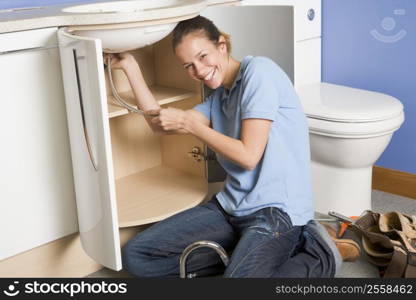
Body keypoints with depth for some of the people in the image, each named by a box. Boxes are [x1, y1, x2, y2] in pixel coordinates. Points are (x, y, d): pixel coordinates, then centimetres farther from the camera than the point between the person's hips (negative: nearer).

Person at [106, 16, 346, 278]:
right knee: (136, 257, -3)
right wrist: (130, 66, 9)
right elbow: (160, 123, 9)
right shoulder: (218, 97, 16)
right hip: (231, 206, 8)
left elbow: (248, 155, -14)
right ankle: (248, 256, -1)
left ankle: (315, 258, -5)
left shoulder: (258, 71, -9)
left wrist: (189, 124, -7)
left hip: (276, 208, -8)